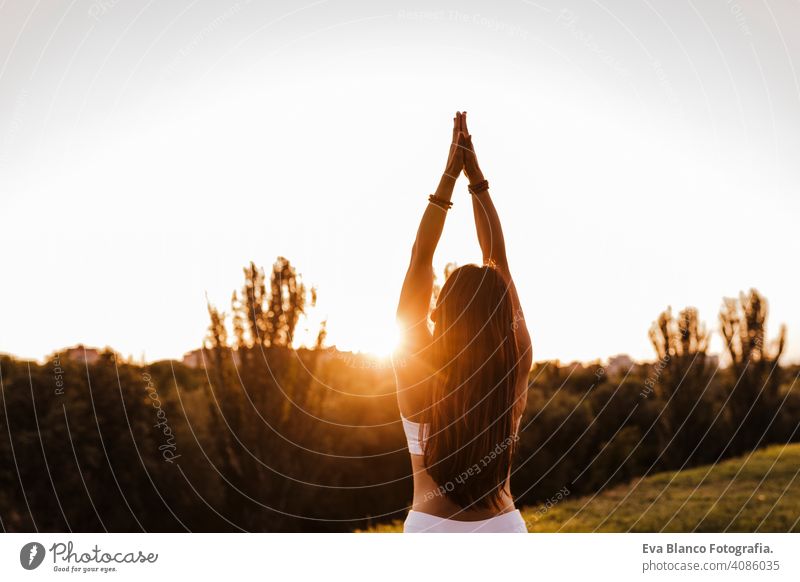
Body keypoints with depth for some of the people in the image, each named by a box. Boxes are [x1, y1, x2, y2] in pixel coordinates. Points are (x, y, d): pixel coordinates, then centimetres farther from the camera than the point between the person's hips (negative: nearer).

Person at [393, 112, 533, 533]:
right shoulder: (515, 364, -7)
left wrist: (450, 175, -2)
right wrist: (477, 180, 1)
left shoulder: (419, 368, -12)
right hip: (503, 530, 2)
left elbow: (420, 258, -5)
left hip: (433, 530, -2)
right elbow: (498, 261, 0)